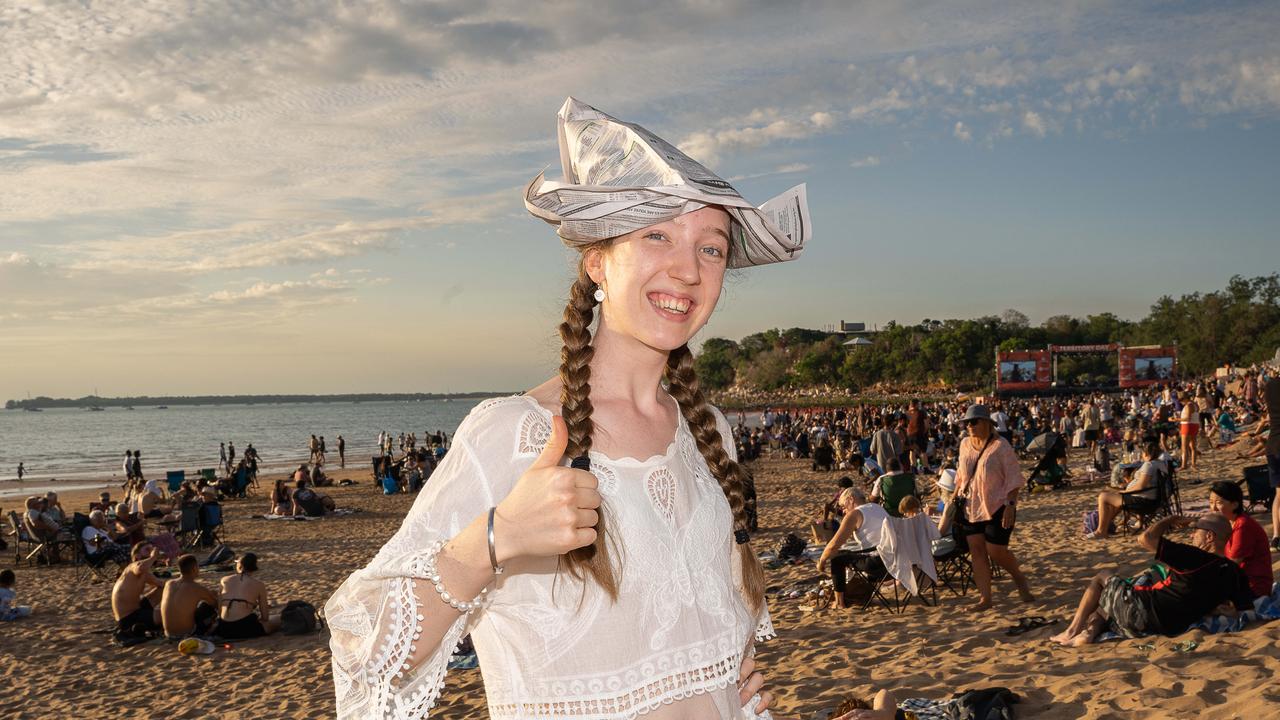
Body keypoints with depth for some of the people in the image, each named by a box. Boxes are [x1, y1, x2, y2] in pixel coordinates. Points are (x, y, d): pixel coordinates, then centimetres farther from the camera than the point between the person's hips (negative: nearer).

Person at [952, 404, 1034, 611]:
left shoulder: (1000, 446, -12)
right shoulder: (965, 445, 5)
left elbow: (1013, 478, -12)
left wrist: (1010, 505, -19)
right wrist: (955, 497, 13)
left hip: (997, 507, -6)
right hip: (971, 507, 6)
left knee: (996, 552, -4)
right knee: (977, 551, 4)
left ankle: (1019, 578, 26)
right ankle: (985, 598, 10)